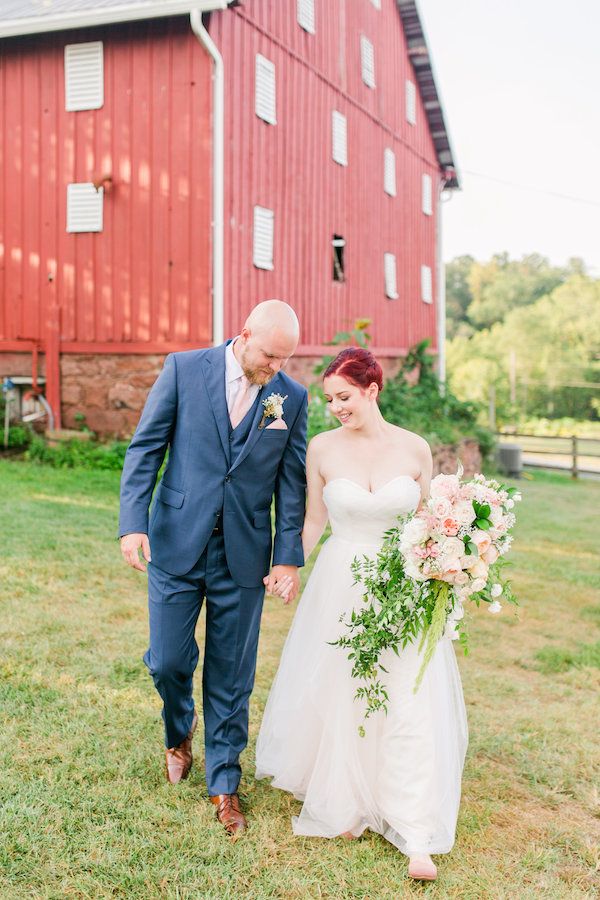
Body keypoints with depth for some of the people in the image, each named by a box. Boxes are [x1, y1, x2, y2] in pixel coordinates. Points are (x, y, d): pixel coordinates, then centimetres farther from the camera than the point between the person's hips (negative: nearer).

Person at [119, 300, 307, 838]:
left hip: (244, 556, 1)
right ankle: (179, 732, 40)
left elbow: (291, 482, 2)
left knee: (231, 676, 8)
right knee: (168, 662, 6)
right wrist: (133, 522, -12)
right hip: (176, 545, 0)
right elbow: (146, 448, -3)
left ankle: (224, 783, 25)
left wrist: (289, 556, -4)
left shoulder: (292, 397, 0)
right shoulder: (184, 369, -3)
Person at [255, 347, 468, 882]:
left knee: (409, 703, -2)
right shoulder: (323, 448, -4)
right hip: (340, 585, 0)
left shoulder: (415, 449, -3)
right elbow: (314, 520, 5)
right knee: (339, 696, 10)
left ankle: (416, 837, 8)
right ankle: (345, 803, 34)